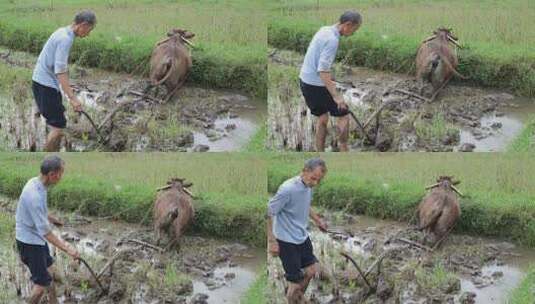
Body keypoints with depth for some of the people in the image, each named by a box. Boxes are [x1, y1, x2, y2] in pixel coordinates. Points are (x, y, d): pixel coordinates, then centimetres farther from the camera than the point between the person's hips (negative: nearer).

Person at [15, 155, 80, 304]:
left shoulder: (35, 182, -4)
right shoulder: (35, 196, -34)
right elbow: (45, 232, -31)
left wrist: (52, 219, 32)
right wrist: (67, 248, -31)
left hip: (37, 238, 10)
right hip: (30, 242, -10)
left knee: (48, 270, 26)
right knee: (42, 283, -4)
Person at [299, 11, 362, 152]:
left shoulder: (324, 30, 7)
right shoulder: (332, 40, -22)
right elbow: (323, 70, -28)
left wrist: (329, 81, 31)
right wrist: (336, 96, -31)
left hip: (305, 81, 9)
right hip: (317, 85, -9)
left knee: (322, 118, 18)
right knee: (343, 115, 1)